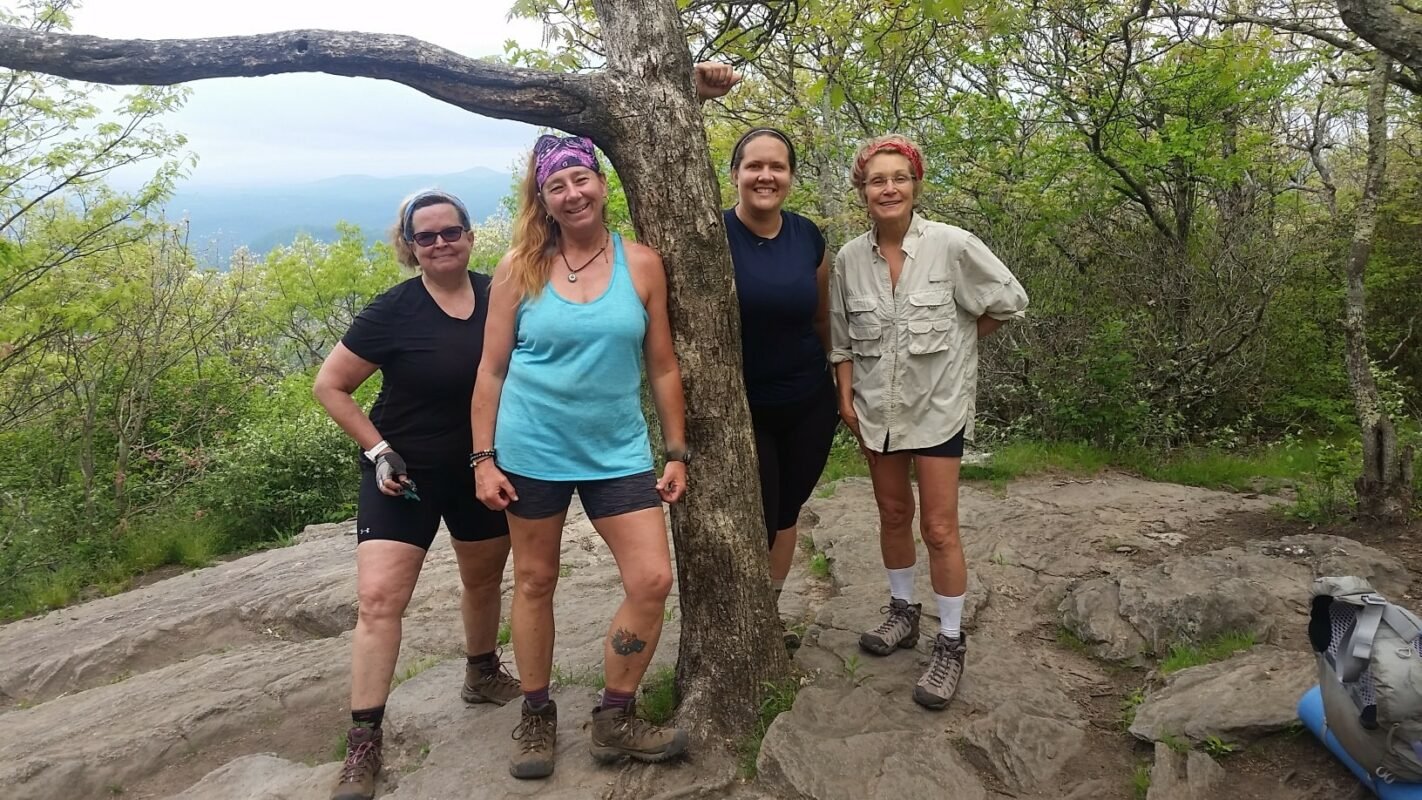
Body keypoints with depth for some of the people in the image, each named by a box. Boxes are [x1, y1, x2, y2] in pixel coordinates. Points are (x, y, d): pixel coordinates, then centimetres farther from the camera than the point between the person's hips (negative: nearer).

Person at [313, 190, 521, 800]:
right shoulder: (393, 311, -15)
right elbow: (330, 386, -8)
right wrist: (377, 450, -14)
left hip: (484, 467, 4)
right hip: (405, 472, -3)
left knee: (484, 581, 20)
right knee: (379, 598, -12)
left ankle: (482, 675, 46)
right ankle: (363, 742, -2)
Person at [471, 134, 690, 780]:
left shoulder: (641, 264, -1)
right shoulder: (521, 266, -3)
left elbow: (662, 367, 4)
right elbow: (492, 370, 0)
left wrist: (677, 453, 4)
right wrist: (484, 459, -4)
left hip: (618, 451, 1)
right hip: (531, 449, -1)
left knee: (653, 580, -5)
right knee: (534, 582, 10)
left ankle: (614, 720, 15)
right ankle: (536, 716, 30)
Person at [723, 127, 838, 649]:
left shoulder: (808, 236, 0)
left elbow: (822, 318, 11)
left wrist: (839, 387, 17)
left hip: (809, 407, 4)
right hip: (744, 409, -4)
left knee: (787, 513, 15)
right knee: (756, 525, 3)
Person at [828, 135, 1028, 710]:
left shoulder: (951, 245, -13)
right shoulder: (849, 259, -3)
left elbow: (1009, 301, -4)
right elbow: (843, 339, 7)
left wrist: (954, 341, 0)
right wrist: (846, 398, 2)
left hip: (937, 403, -3)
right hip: (877, 405, 4)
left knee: (938, 528, -3)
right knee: (893, 514, 16)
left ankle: (951, 645, 12)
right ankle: (903, 613, 35)